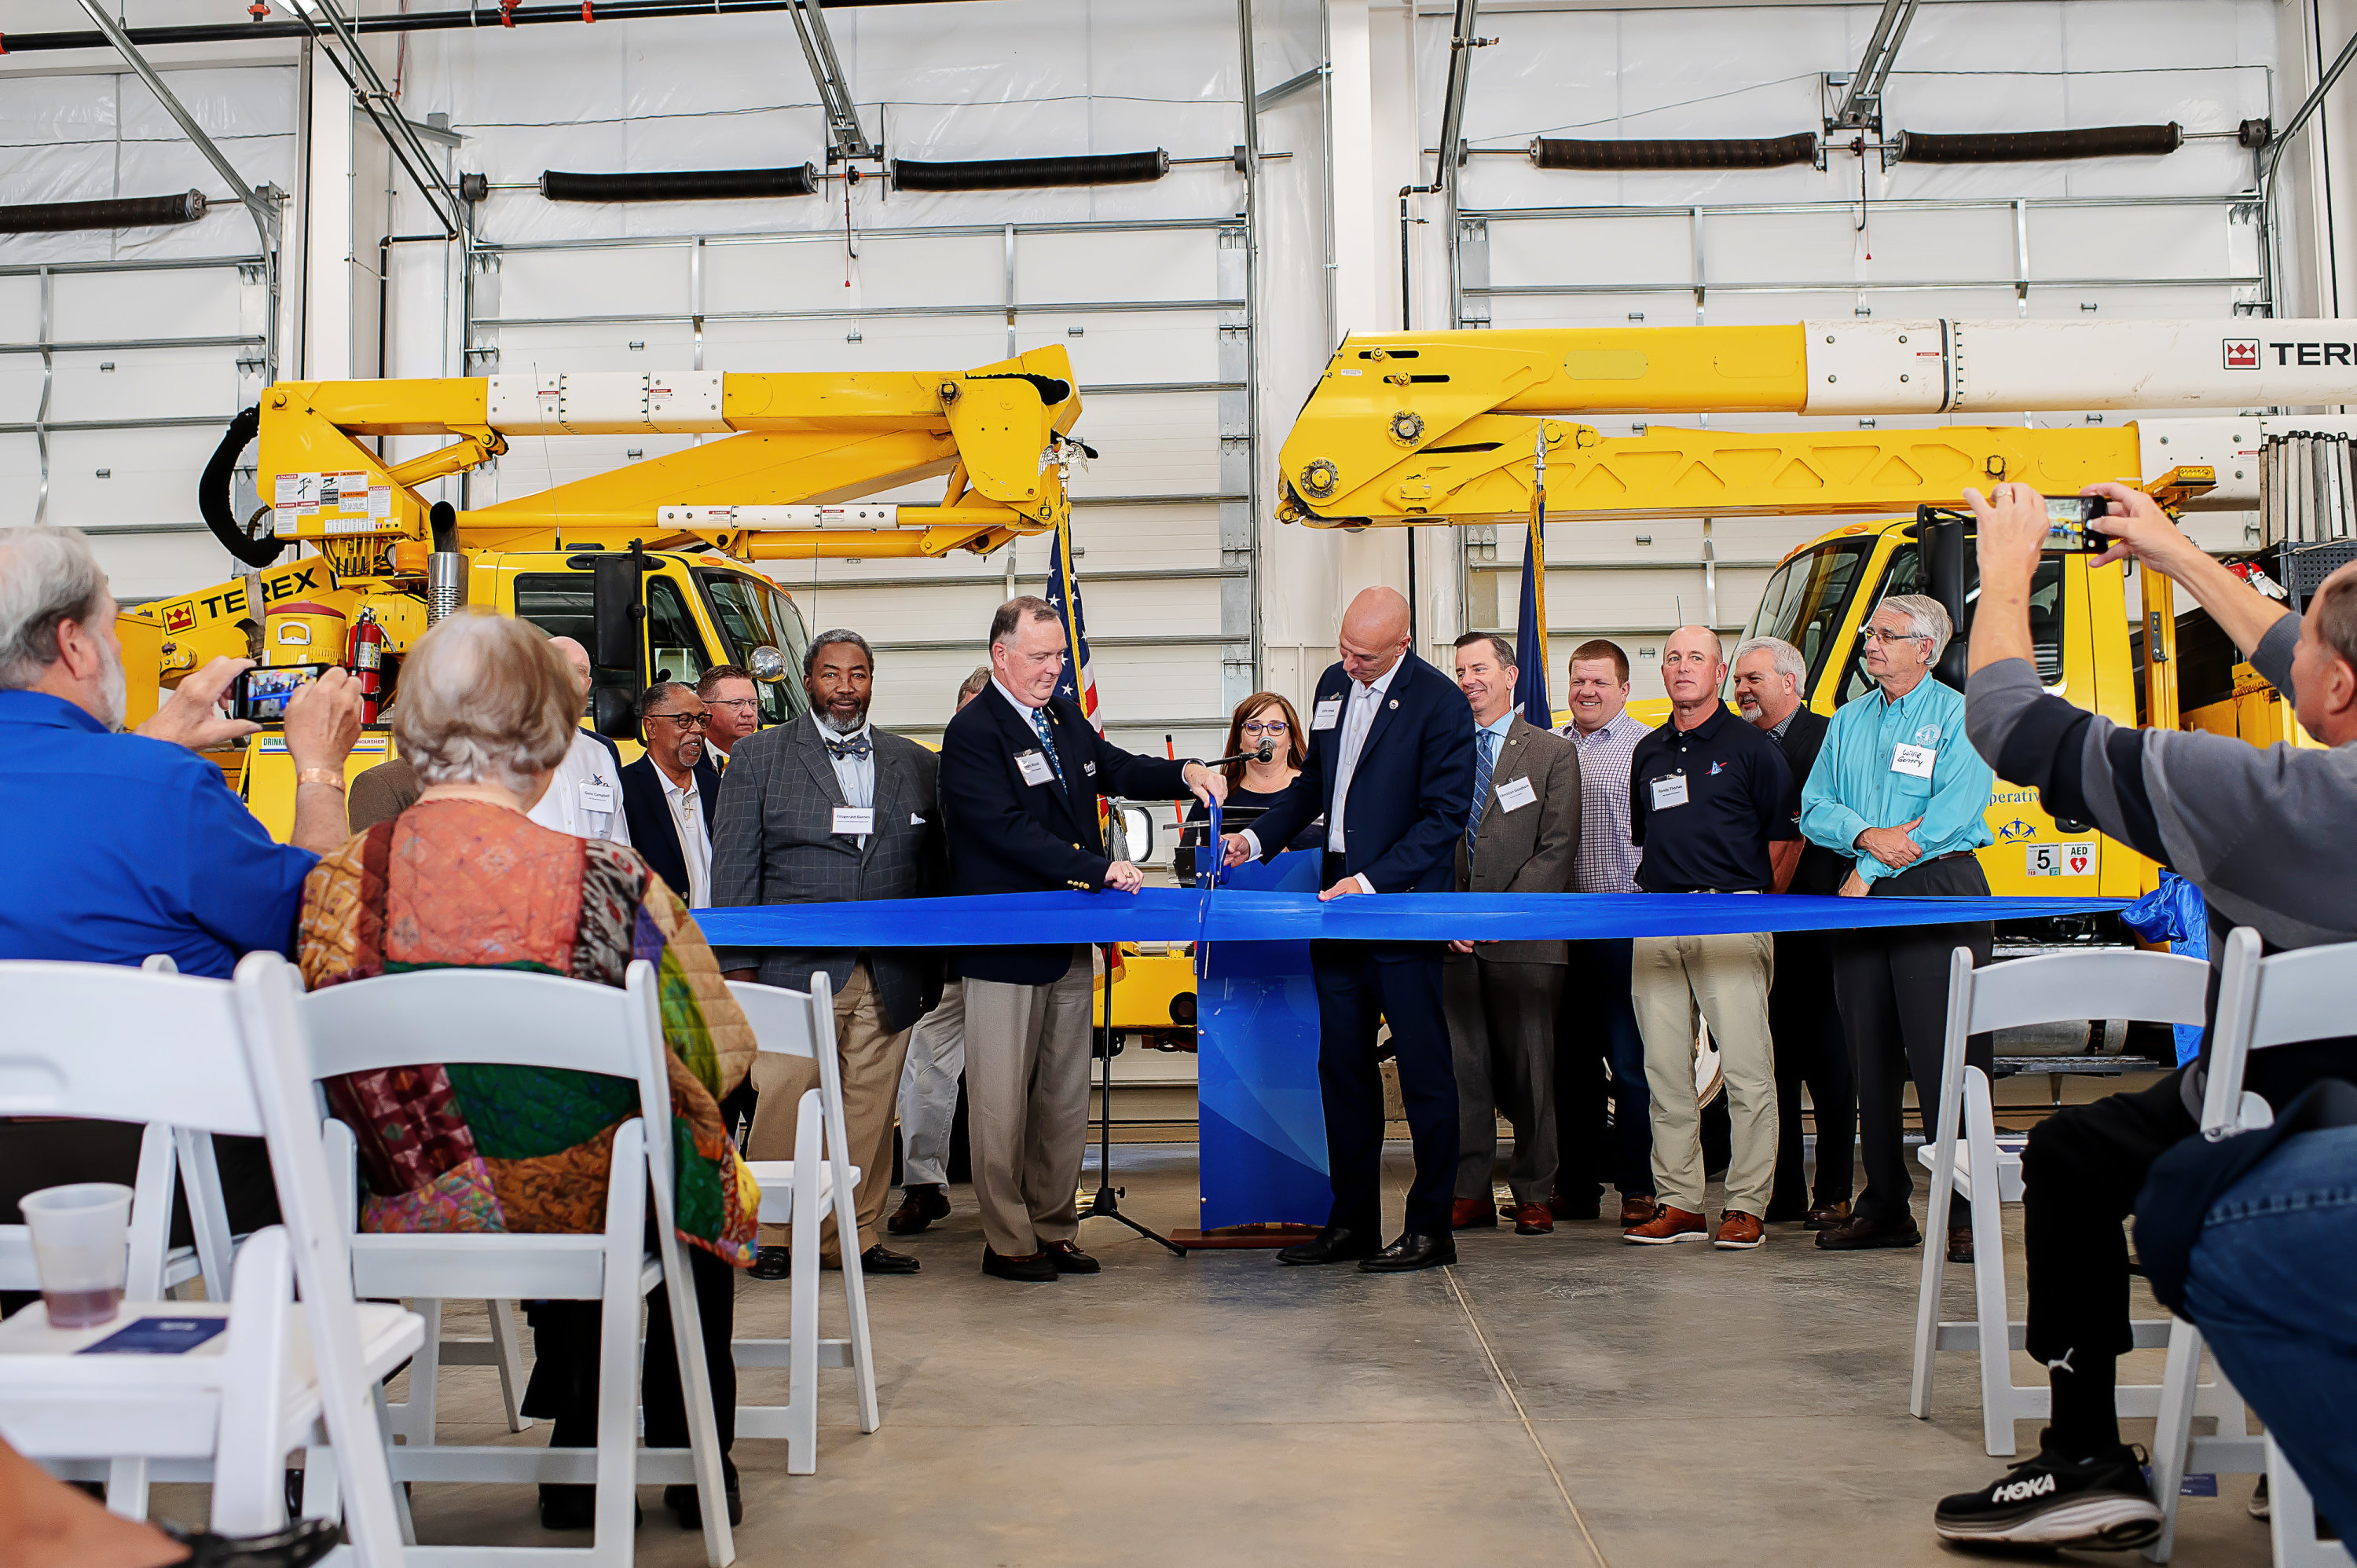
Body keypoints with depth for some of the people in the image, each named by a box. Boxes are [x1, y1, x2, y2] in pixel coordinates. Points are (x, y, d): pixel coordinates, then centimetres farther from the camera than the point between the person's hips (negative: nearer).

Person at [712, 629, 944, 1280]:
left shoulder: (915, 763, 15)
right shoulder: (758, 757, 7)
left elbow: (934, 871, 15)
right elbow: (733, 867, 3)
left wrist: (933, 967, 9)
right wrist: (738, 967, -4)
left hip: (890, 979, 3)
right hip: (795, 971, -2)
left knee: (870, 1113, 4)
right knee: (784, 1106, -4)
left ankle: (856, 1237, 13)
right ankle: (770, 1236, 9)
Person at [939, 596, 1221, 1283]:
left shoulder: (1065, 714, 13)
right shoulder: (973, 732, -12)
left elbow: (1114, 769, 25)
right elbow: (1010, 831, -21)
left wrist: (1185, 774, 6)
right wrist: (1098, 871, -24)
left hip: (1070, 941, 8)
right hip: (1004, 945, -8)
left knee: (1066, 1092, 13)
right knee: (1003, 1098, -1)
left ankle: (1054, 1228, 23)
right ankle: (1006, 1241, 10)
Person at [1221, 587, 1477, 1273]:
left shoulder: (1440, 703, -11)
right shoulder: (1333, 685, 11)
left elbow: (1446, 816, -13)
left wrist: (1371, 881, -18)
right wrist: (1257, 837, 10)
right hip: (1337, 904, 7)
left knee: (1424, 1072, 1)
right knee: (1342, 1069, 11)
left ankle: (1431, 1228, 10)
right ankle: (1352, 1223, 20)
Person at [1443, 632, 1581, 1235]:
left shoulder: (1553, 753, 7)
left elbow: (1556, 849, -1)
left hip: (1525, 940, -2)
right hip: (1455, 940, 2)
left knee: (1529, 1067, 1)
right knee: (1462, 1066, 2)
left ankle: (1532, 1195, 12)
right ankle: (1470, 1191, 10)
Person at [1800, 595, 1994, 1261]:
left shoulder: (1960, 717, -1)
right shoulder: (1848, 719, 17)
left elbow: (1953, 814, -12)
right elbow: (1815, 806, 10)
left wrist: (1870, 871, -11)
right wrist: (1865, 834, -11)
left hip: (1938, 892, -5)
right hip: (1863, 899, 6)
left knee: (1945, 1058, -9)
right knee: (1870, 1058, 6)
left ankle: (1965, 1213, -4)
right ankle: (1885, 1207, 14)